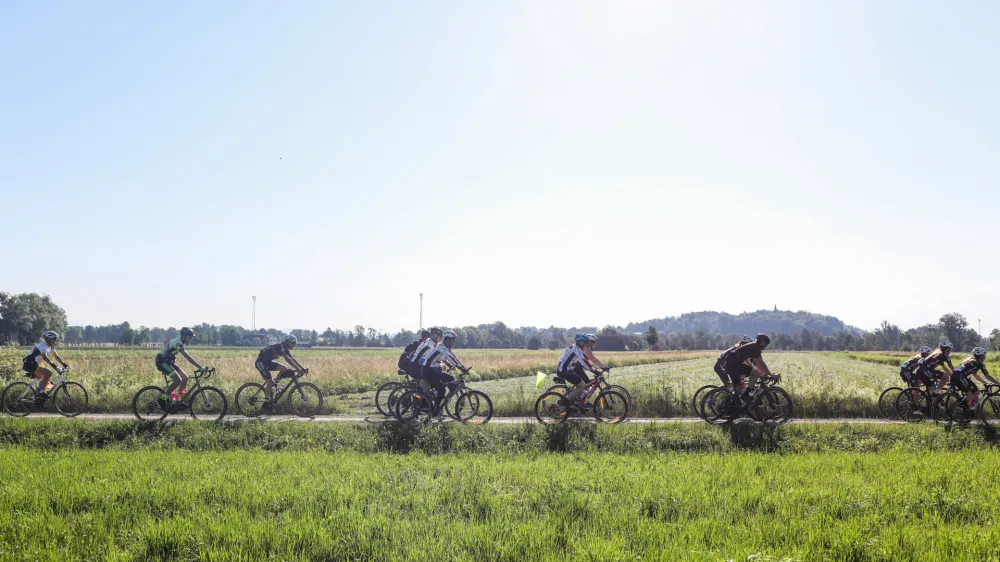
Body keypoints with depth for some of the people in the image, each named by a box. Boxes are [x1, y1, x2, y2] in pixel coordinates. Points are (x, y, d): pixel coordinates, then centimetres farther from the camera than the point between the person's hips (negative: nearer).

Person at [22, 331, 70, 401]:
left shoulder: (50, 347, 10)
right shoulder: (43, 345, -19)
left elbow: (56, 356, 10)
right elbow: (45, 357, -33)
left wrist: (65, 365, -3)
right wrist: (55, 367, -41)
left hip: (33, 364, 10)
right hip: (29, 364, -10)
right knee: (48, 373, -23)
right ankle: (41, 392, -18)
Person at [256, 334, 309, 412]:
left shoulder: (285, 349, 6)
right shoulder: (280, 346, -22)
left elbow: (293, 359, 6)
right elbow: (288, 359, -31)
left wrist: (303, 368, -3)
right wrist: (298, 369, -35)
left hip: (267, 362, 9)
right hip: (261, 362, -9)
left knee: (284, 369, -7)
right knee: (270, 381, -14)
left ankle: (273, 385, 4)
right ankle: (266, 404, -6)